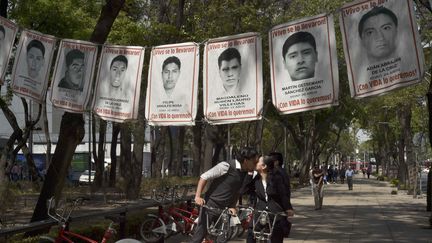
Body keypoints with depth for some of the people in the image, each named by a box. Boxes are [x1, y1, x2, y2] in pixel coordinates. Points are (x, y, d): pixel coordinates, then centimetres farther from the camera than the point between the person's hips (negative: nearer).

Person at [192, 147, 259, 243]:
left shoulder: (246, 174, 2)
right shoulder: (227, 166, -18)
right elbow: (204, 177, -13)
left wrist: (232, 206, 0)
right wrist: (197, 196, -18)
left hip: (225, 209, 7)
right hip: (210, 205, -6)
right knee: (200, 234, -2)